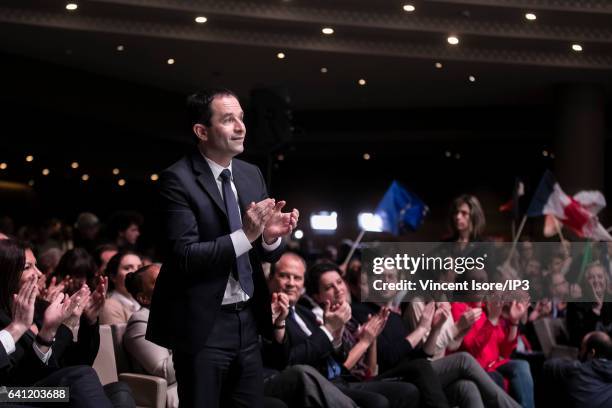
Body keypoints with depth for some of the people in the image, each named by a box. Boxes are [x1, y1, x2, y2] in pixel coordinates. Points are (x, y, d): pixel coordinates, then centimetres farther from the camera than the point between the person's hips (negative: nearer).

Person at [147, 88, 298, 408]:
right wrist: (245, 235, -27)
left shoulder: (252, 175, 8)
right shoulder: (178, 180, -12)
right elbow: (185, 256, -20)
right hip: (203, 325, -6)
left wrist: (270, 236, -11)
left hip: (248, 320, 6)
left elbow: (265, 254, 12)